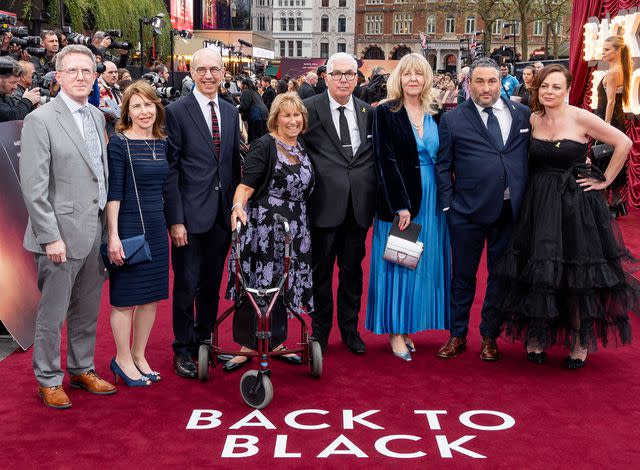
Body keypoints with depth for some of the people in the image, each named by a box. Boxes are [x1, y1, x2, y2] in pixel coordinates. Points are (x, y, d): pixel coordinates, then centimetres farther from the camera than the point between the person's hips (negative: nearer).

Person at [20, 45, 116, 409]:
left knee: (87, 311, 17)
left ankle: (82, 369, 32)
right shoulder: (41, 120, -10)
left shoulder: (97, 117, 11)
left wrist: (109, 226, 10)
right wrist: (50, 237, -16)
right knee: (53, 314, 5)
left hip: (96, 231, 7)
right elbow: (34, 186, -14)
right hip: (62, 234, -6)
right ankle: (49, 380, 20)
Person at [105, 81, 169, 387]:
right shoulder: (119, 143, -9)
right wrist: (113, 235, -16)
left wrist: (171, 224, 13)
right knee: (125, 296, 3)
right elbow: (113, 192, -12)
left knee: (151, 295, 11)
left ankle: (138, 355, 26)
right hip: (128, 227, -6)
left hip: (156, 227, 6)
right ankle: (122, 359, 18)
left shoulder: (162, 143, 9)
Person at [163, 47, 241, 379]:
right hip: (191, 214, -5)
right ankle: (183, 349, 20)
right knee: (187, 286, 5)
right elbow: (170, 168, -9)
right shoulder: (176, 111, -6)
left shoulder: (230, 112, 10)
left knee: (212, 285, 15)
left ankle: (204, 341, 30)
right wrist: (175, 219, -14)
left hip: (223, 214, 5)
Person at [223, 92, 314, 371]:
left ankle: (275, 342, 26)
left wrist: (301, 224, 13)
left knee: (284, 286, 12)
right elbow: (246, 184, -16)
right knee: (257, 286, 0)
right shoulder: (264, 146, -9)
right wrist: (238, 205, -35)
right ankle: (248, 345, 13)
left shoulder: (302, 148, 11)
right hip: (262, 228, -6)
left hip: (295, 230, 6)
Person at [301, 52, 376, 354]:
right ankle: (320, 330, 25)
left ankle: (350, 328, 29)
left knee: (352, 270, 14)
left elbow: (375, 156, 13)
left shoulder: (368, 112, 9)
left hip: (358, 205, 3)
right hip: (325, 204, -3)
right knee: (320, 271, 8)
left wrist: (372, 194, 5)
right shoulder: (309, 109, -3)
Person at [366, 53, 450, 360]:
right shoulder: (385, 113, -5)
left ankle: (408, 326, 20)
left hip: (431, 199, 5)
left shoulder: (435, 114, 9)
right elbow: (385, 160, -12)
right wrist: (400, 205, -17)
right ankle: (395, 331, 11)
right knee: (398, 263, 2)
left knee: (424, 263, 8)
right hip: (398, 199, -5)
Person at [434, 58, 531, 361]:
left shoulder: (523, 115, 6)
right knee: (462, 274, 10)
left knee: (500, 275, 12)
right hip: (468, 212, -2)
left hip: (510, 211, 2)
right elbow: (443, 166, 1)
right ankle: (457, 336, 25)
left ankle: (490, 336, 27)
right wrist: (448, 205, -6)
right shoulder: (452, 120, 0)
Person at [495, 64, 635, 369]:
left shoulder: (581, 118, -8)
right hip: (539, 204, 3)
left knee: (578, 275, 4)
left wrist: (605, 180, -5)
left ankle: (580, 341, 18)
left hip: (576, 204, -3)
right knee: (539, 272, 6)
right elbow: (526, 161, 17)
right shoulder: (532, 120, 4)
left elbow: (624, 143, -6)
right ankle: (537, 336, 19)